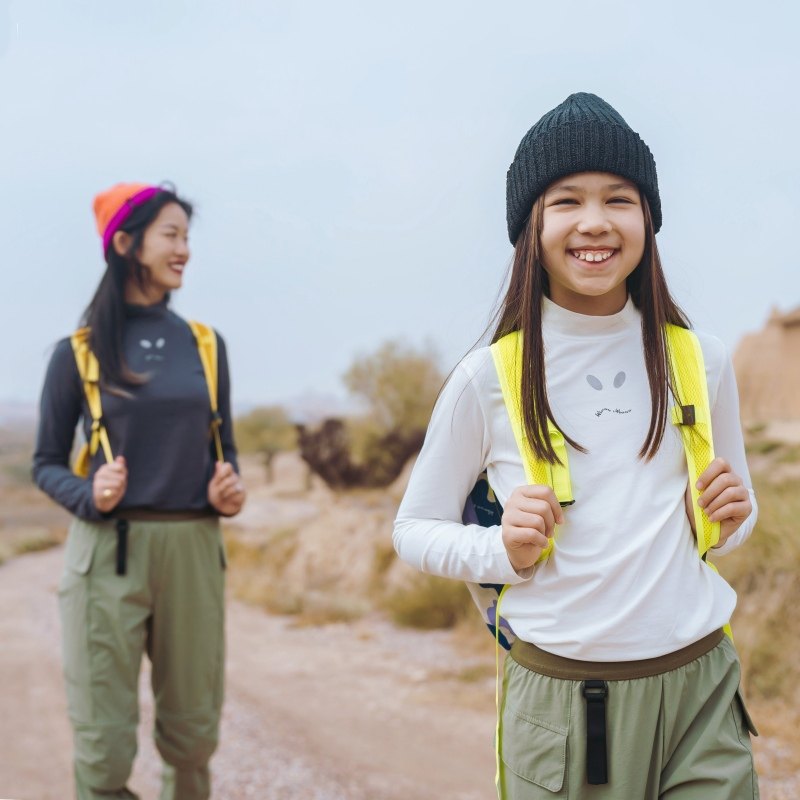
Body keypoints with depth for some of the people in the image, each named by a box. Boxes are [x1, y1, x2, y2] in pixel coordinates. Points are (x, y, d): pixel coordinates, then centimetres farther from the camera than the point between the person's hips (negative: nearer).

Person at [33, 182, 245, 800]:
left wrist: (229, 491, -3)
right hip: (109, 549, -3)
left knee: (193, 733, 7)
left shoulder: (204, 345, 10)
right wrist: (89, 496, -16)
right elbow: (47, 463, 4)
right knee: (104, 745, -3)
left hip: (193, 547, 3)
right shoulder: (80, 350, 1)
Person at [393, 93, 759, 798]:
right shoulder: (489, 377, -5)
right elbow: (415, 529, 5)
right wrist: (504, 549, -14)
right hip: (561, 700, -2)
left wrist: (730, 515, -4)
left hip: (703, 686, 3)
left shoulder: (702, 360, 3)